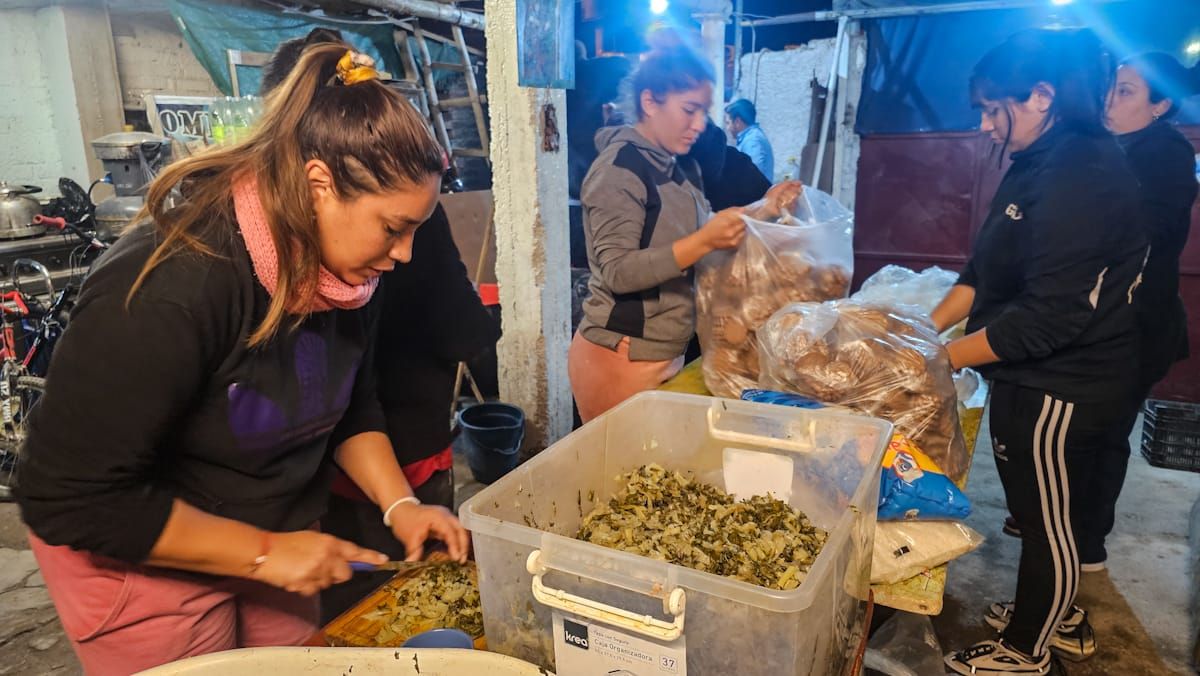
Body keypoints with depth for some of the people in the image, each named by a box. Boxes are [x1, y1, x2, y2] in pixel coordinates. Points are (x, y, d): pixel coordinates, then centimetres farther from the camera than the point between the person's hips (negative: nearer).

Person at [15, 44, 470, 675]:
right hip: (143, 553, -6)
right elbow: (70, 497, -26)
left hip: (269, 537, 6)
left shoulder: (344, 269, -12)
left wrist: (399, 504, -10)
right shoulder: (170, 288, -33)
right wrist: (263, 553, -24)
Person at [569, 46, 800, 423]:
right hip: (620, 360, -8)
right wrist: (703, 242, -30)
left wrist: (762, 211, 7)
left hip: (668, 356, 8)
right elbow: (617, 273, -23)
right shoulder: (618, 168, -16)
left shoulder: (681, 167, 10)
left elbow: (693, 244, 14)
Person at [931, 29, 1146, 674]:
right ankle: (1060, 617, 46)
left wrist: (944, 357, -18)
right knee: (1043, 508, 24)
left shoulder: (1083, 178, -24)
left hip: (1056, 390, -9)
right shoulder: (1040, 164, 8)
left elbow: (1048, 317, -27)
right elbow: (988, 269, 12)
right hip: (1040, 380, 9)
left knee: (1046, 519, 9)